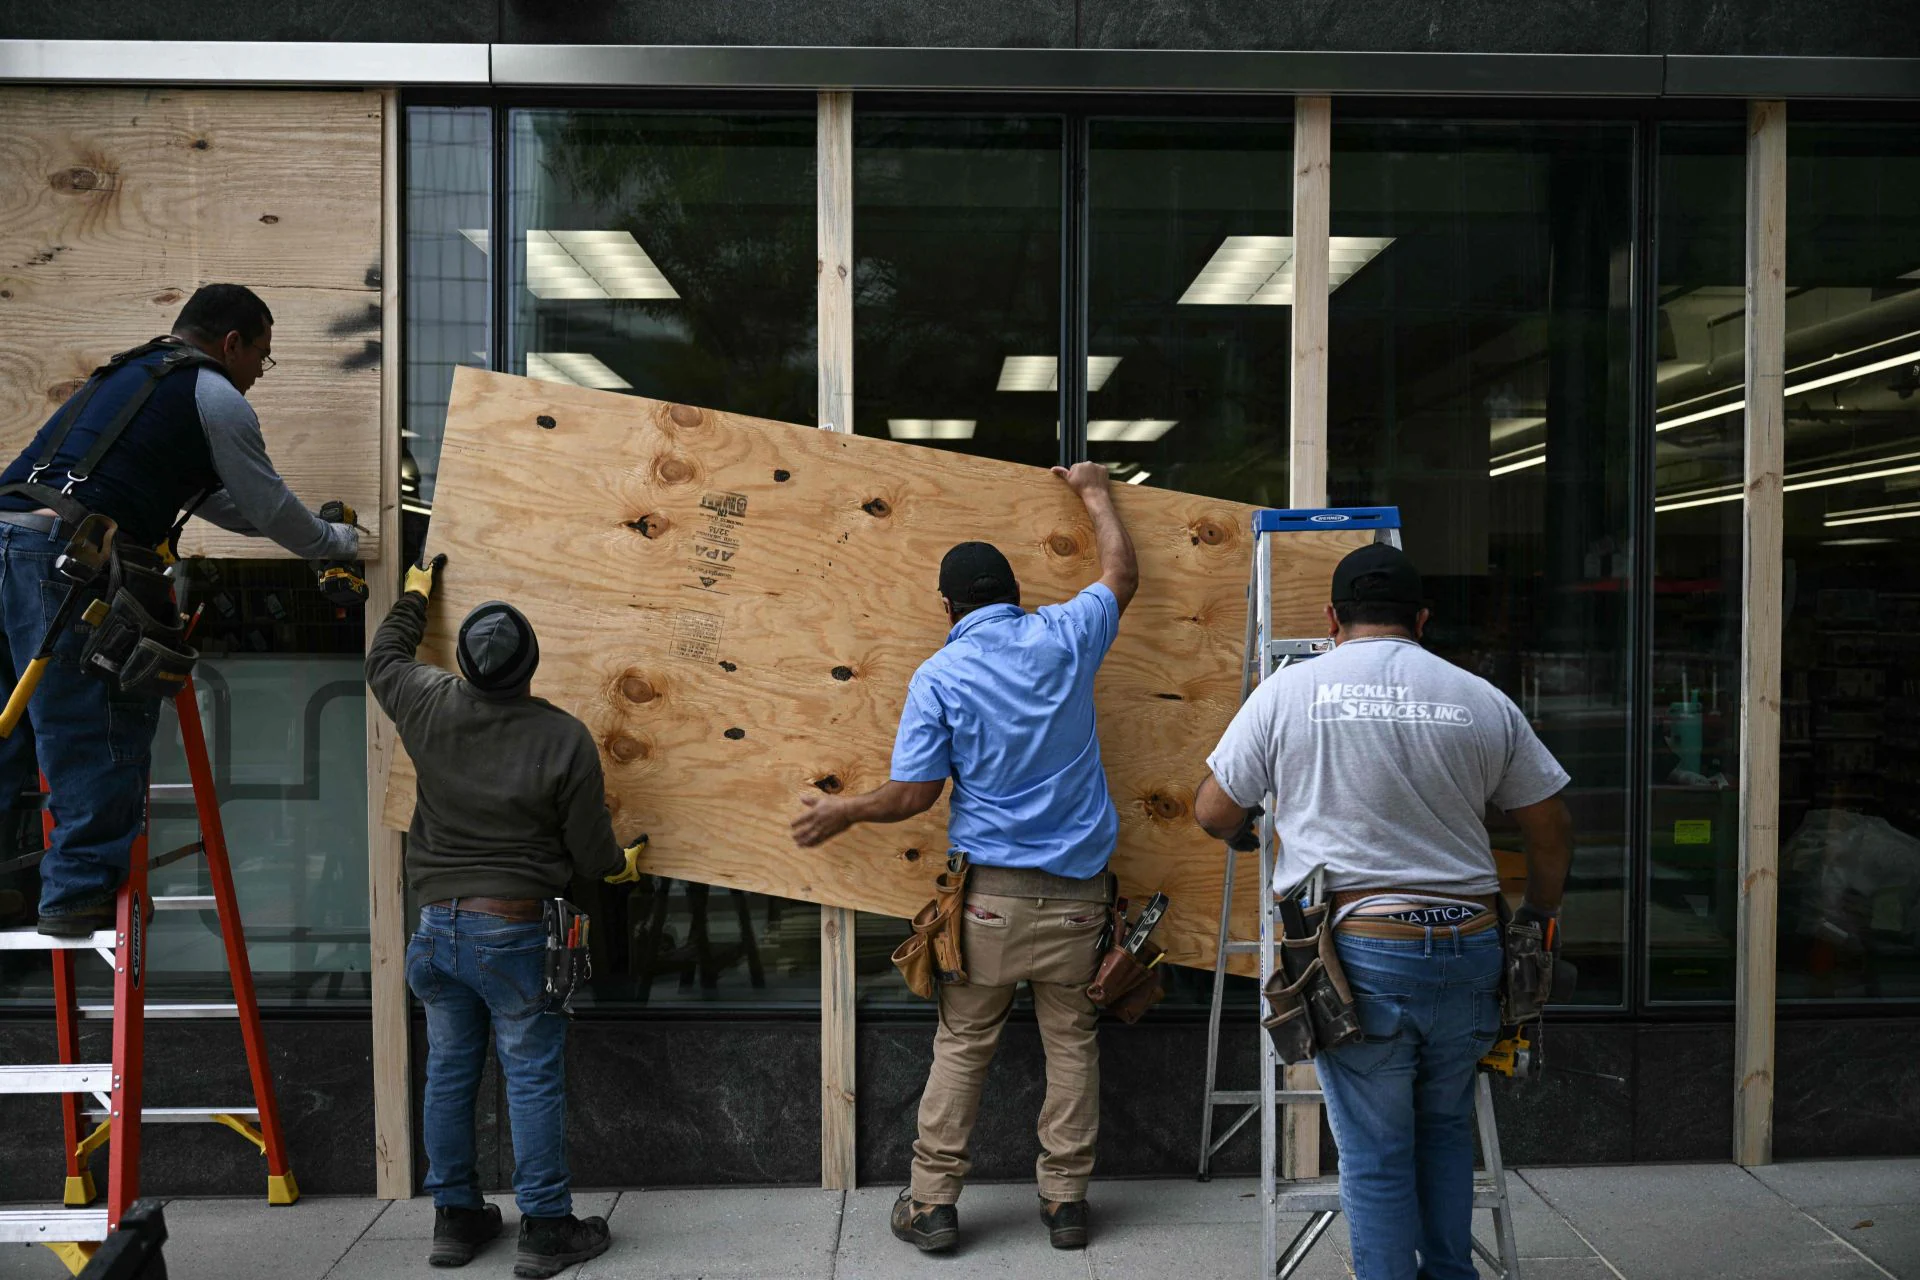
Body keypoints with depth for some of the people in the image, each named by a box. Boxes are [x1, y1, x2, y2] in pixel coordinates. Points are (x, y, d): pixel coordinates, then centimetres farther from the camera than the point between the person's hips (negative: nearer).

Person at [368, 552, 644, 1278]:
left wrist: (415, 597, 34)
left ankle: (455, 1218, 28)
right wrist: (621, 866, 15)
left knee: (448, 1074, 15)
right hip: (514, 931, -4)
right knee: (533, 1079, 4)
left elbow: (384, 660, 19)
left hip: (438, 925, 5)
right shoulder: (564, 738, -15)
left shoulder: (430, 708, -5)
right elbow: (591, 848, -8)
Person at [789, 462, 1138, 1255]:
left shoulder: (938, 677, -5)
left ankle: (933, 1203, 16)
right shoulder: (1063, 639, 0)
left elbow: (915, 794, -6)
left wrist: (844, 813, 11)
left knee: (961, 1048, 9)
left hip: (992, 889, -2)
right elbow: (1122, 574, 19)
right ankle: (1065, 1201, 19)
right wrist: (1093, 493, 33)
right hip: (1077, 889, 2)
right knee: (1071, 1043, 12)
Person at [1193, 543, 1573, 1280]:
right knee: (1445, 1128, 25)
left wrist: (1246, 831, 27)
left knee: (1375, 1156, 9)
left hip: (1359, 952, -3)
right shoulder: (1485, 702, 5)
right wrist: (1539, 916, 29)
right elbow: (1551, 832, 12)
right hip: (1469, 954, 4)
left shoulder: (1290, 690, -2)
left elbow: (1214, 813, 4)